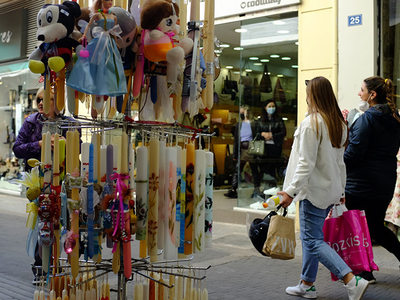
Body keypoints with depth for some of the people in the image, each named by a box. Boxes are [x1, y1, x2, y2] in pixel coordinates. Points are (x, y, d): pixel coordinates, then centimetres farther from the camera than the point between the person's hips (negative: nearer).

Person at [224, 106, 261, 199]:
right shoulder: (238, 125, 11)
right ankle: (233, 190, 0)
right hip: (241, 150, 3)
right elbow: (236, 140, 11)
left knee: (254, 170, 6)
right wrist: (235, 154, 6)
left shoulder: (253, 124, 1)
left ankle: (256, 190, 13)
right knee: (237, 170, 0)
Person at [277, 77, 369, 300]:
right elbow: (340, 161, 15)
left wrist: (291, 191, -18)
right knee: (311, 237, 17)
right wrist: (341, 190, 21)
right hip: (331, 189, 9)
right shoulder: (339, 123, 10)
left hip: (314, 189, -9)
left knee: (313, 240, -5)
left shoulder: (312, 123, -16)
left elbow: (306, 163, -20)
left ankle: (352, 280, -13)